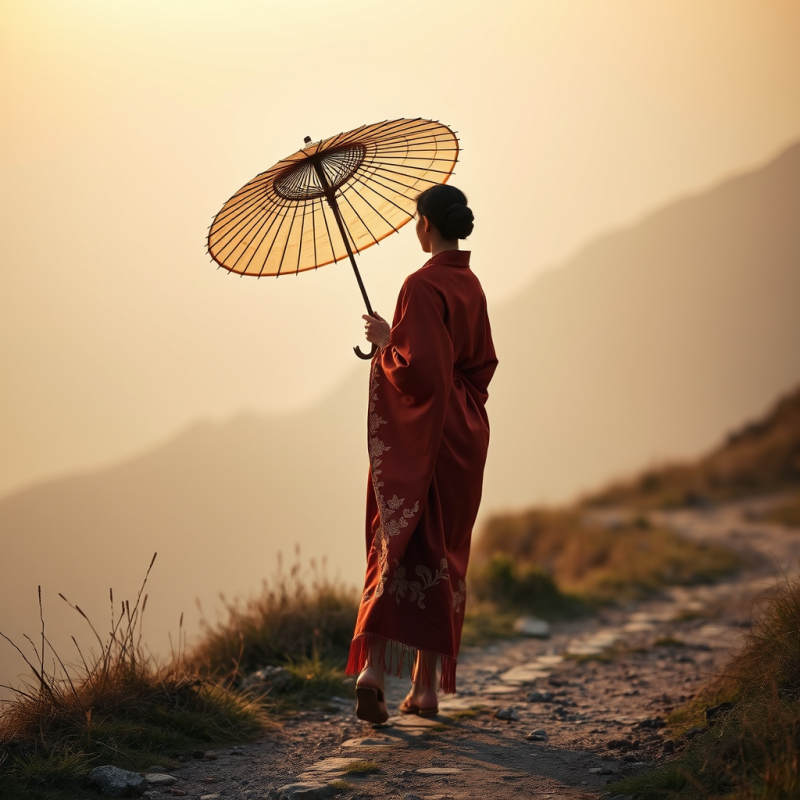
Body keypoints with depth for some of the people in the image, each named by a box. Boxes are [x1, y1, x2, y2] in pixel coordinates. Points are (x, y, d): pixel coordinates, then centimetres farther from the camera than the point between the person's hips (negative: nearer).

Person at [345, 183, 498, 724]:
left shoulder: (423, 286, -16)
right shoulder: (471, 286, 9)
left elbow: (419, 369, -23)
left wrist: (385, 340, -6)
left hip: (420, 436, -7)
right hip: (465, 433, 7)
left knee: (400, 543, -3)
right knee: (445, 551, 10)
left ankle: (374, 667, -18)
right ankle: (427, 688, 14)